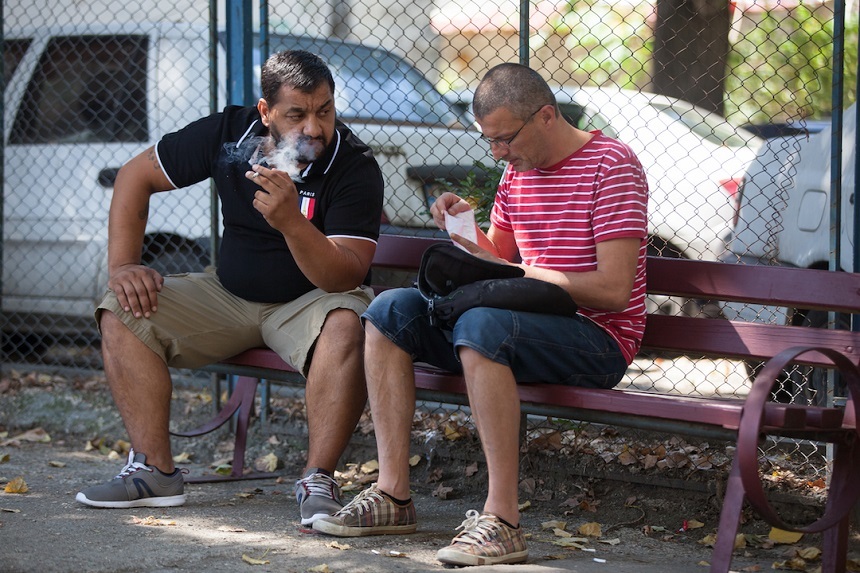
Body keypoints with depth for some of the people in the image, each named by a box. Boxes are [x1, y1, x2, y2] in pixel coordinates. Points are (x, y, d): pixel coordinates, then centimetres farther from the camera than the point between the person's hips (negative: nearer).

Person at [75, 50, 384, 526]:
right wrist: (122, 265, -8)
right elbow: (136, 176, 3)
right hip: (230, 295, 4)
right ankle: (155, 470, -13)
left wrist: (290, 222, -44)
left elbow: (345, 277, -28)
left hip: (311, 302, -4)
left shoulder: (355, 169, -19)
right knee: (121, 313, -14)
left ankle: (318, 479, -29)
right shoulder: (228, 134, -8)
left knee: (346, 328, -39)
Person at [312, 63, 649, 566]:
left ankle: (502, 521, -37)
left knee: (480, 324, -36)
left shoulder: (612, 165, -11)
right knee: (391, 310, -4)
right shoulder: (519, 169, 14)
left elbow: (614, 290, -19)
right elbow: (498, 258, 22)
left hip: (597, 339, -8)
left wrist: (507, 271, -16)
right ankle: (393, 495, -10)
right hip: (527, 326, 8)